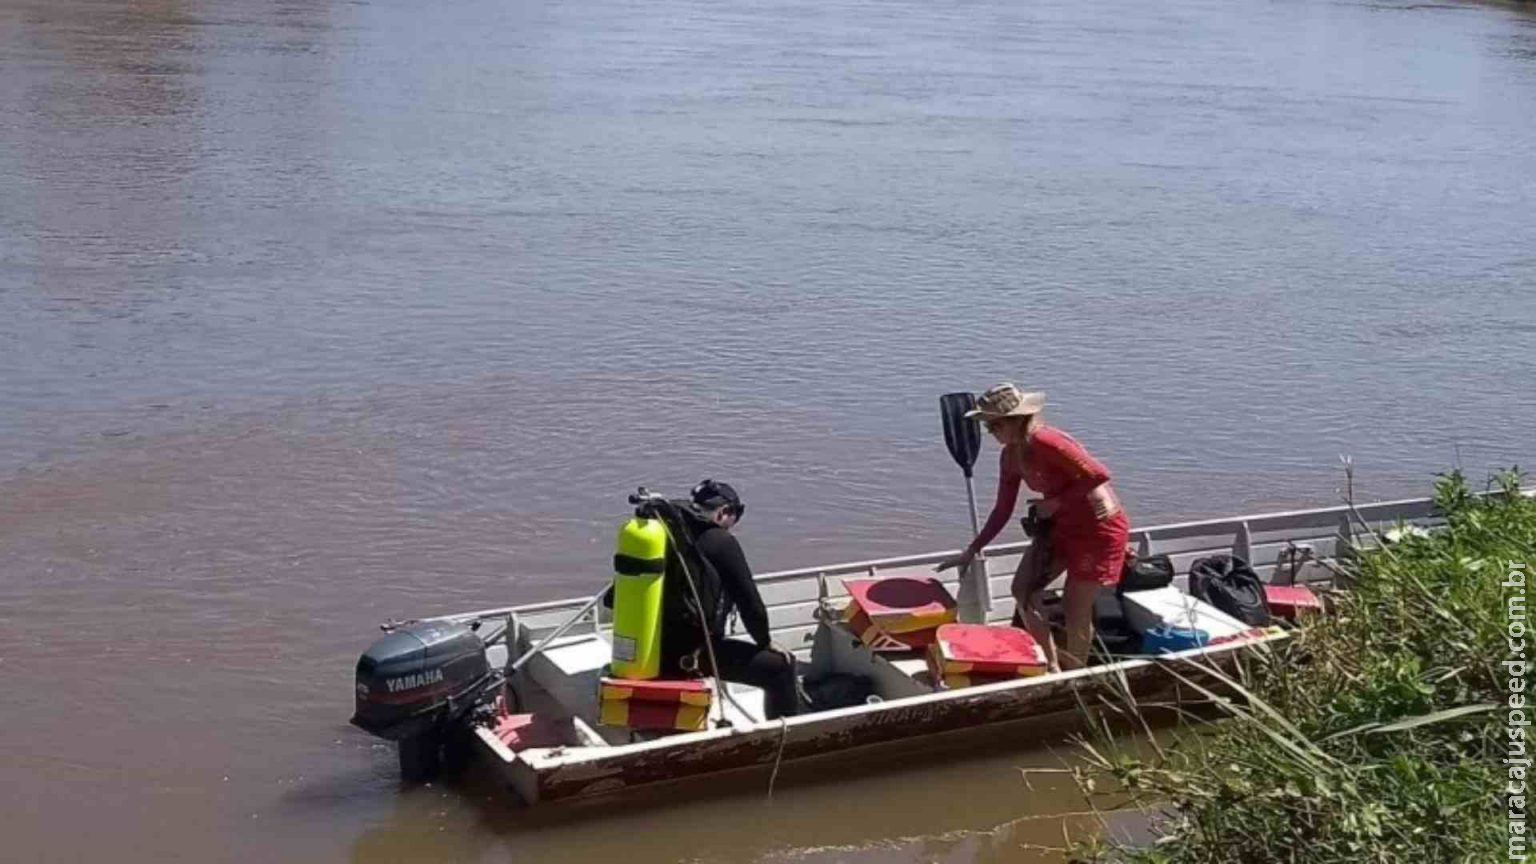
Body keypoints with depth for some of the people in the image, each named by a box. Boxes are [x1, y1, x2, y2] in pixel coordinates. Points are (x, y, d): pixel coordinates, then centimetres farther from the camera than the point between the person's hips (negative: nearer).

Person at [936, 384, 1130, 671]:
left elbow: (1098, 474, -29)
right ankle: (1051, 665, 16)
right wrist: (971, 551, 4)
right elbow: (1002, 511, 7)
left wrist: (1056, 502, -21)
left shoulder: (1045, 442, -27)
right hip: (1061, 524, 9)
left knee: (1076, 610, -2)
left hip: (1098, 526, -9)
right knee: (1023, 590, 2)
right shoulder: (1010, 456, 0)